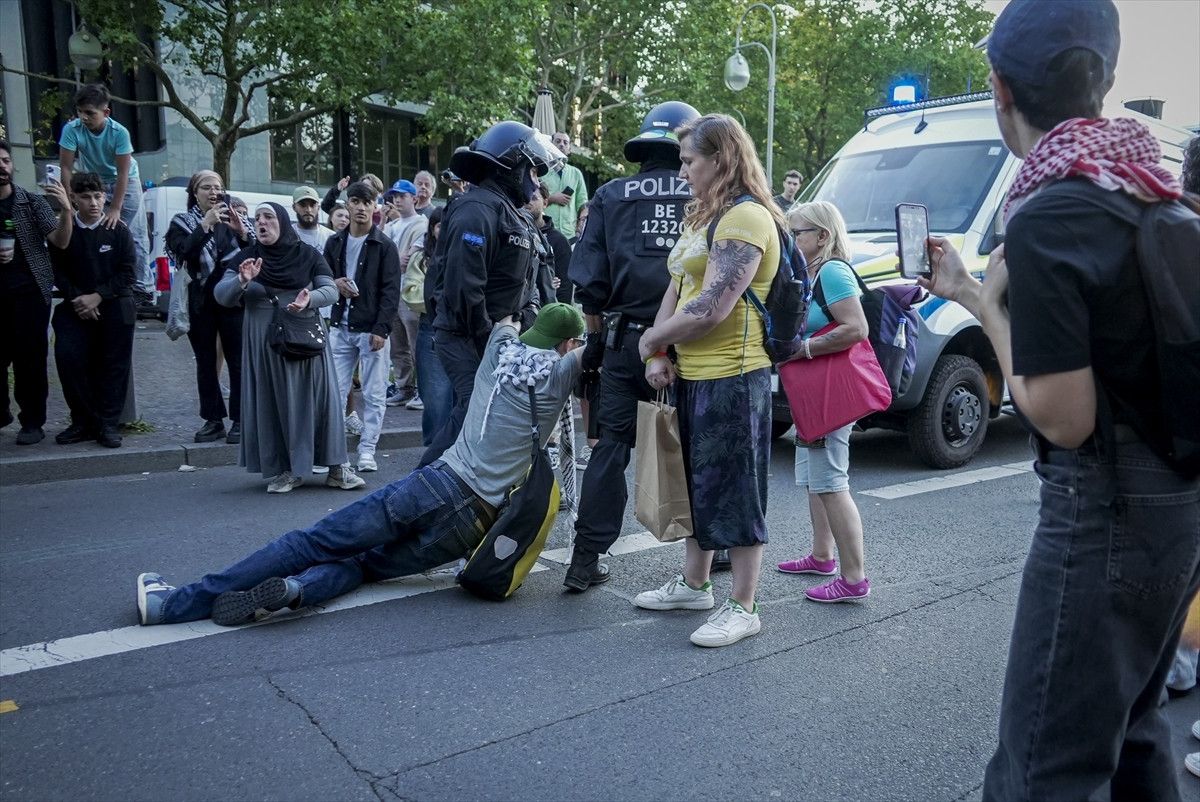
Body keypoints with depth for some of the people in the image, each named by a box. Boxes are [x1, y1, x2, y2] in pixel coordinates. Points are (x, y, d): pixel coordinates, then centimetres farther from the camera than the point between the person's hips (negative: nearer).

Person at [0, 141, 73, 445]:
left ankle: (32, 422, 6)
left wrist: (66, 209, -21)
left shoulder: (32, 202, 3)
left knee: (30, 357, -2)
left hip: (29, 291, -2)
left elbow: (60, 241, -5)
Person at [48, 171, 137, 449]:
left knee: (114, 364, -5)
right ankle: (83, 421, -3)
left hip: (114, 306, -1)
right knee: (68, 356, -14)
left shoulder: (118, 231, 1)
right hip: (77, 307, 1)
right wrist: (76, 299, -10)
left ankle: (107, 424, 2)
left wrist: (97, 296, -11)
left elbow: (128, 274, -3)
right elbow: (58, 272, 5)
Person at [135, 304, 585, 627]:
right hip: (473, 525, -1)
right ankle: (295, 589, -24)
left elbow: (505, 317, 37)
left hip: (439, 483, 1)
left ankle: (175, 603, -2)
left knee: (316, 541, 1)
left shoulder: (504, 348, 14)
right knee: (362, 565, 9)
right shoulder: (560, 371, 5)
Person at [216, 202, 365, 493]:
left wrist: (310, 299, -23)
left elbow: (331, 289, -2)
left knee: (318, 399, -1)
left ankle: (336, 467, 5)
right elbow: (221, 296, -2)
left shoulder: (307, 255, 2)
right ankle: (285, 469, 12)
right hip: (264, 344, 1)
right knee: (273, 404, 2)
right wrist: (242, 281, -24)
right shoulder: (246, 258, 4)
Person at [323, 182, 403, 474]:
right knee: (334, 391, 4)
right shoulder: (335, 242, 10)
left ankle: (367, 450, 8)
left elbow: (391, 291, -7)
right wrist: (335, 283, -5)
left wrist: (381, 329, -15)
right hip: (340, 327, 4)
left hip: (372, 329, -3)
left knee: (374, 395, 1)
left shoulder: (384, 246, -2)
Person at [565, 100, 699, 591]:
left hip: (625, 343, 0)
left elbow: (590, 281, 1)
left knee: (611, 446, 6)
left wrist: (595, 338, 11)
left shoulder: (610, 197, 3)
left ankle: (586, 560, 7)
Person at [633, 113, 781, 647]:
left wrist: (651, 340, -9)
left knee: (734, 489, -1)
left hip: (731, 376, -10)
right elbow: (675, 291, 14)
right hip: (691, 374, 10)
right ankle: (694, 584, 34)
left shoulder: (746, 218, -14)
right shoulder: (701, 217, 17)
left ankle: (742, 607, 11)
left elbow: (712, 308, -22)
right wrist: (659, 356, 0)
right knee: (696, 480, 19)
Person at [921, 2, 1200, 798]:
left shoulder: (1043, 218, -21)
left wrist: (987, 305, -9)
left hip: (1109, 510, -9)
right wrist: (982, 291, 15)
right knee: (1129, 727, 25)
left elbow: (1065, 419, -20)